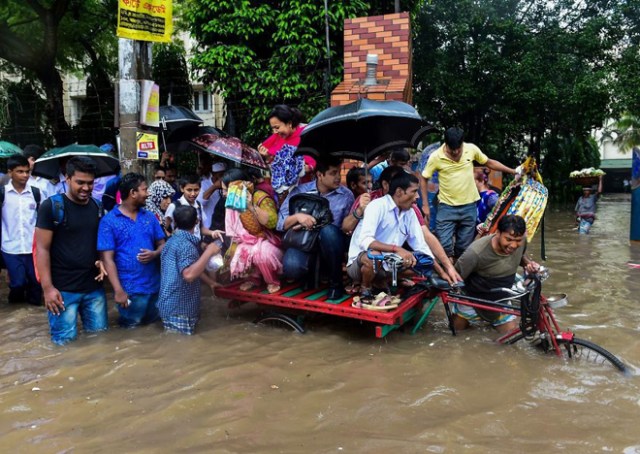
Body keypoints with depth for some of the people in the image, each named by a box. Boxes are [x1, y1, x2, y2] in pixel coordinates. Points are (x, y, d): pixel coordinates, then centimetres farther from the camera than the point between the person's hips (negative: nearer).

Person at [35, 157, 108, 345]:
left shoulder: (98, 208, 8)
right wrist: (47, 287, -13)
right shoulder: (52, 206, -7)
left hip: (94, 287, 5)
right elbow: (42, 248, -8)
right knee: (65, 341, 1)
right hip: (63, 289, -5)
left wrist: (101, 261, -1)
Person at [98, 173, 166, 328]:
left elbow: (162, 244, 11)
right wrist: (118, 290, -17)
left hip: (155, 285, 5)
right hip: (130, 289, -5)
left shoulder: (149, 217, 7)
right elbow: (107, 258, -11)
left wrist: (154, 254, -13)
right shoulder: (109, 221, -8)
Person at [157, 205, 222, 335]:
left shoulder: (172, 241, 11)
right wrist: (208, 252, -26)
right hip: (179, 308, -9)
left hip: (170, 304, 9)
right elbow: (189, 274, -35)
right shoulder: (186, 244, -19)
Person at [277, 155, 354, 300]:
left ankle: (336, 281, -14)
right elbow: (281, 223, -3)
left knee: (328, 230, -36)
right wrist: (297, 216, -20)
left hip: (331, 243, 0)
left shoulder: (346, 195, 3)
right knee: (291, 267, -34)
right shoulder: (299, 191, 3)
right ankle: (311, 274, 7)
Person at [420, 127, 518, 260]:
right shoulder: (436, 157, -13)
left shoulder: (471, 149, -7)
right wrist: (425, 205, -4)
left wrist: (514, 171, 7)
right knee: (445, 246, -8)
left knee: (464, 247, 11)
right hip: (447, 208, -2)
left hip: (469, 207, 2)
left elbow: (489, 163, 9)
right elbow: (424, 179, -1)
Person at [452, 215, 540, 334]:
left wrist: (528, 263, -15)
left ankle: (491, 319, 30)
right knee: (457, 327, 14)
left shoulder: (521, 241, -21)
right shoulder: (477, 252, -38)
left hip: (501, 300, 4)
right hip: (473, 299, -3)